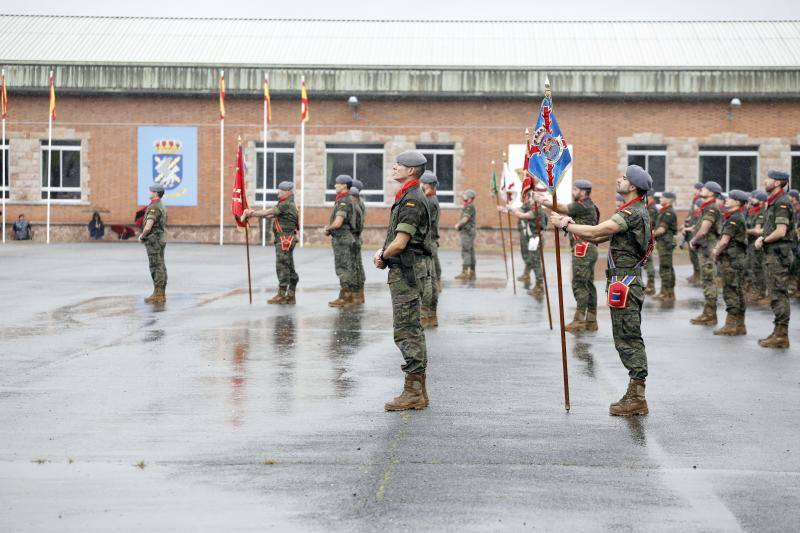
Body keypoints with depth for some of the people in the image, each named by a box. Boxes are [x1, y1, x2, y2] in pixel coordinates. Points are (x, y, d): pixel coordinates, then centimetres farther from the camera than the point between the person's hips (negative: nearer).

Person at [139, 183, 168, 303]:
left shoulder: (154, 208, -19)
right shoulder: (161, 206, 15)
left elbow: (148, 227, -28)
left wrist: (142, 236, -7)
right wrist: (144, 235, 14)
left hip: (153, 241, -10)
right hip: (160, 239, 10)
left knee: (156, 268, -8)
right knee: (161, 268, 9)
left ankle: (157, 295, -7)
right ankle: (161, 294, 11)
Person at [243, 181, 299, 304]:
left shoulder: (286, 205, -14)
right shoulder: (285, 204, 18)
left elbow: (267, 213, -16)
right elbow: (270, 215, 14)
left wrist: (251, 213, -10)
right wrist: (253, 213, 4)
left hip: (285, 240, -10)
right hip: (283, 240, 10)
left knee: (282, 267, -9)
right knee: (289, 268, 10)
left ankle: (281, 296, -8)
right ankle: (291, 296, 13)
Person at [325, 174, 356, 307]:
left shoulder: (343, 201, -17)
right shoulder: (341, 200, 16)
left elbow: (337, 223, -24)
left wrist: (328, 228, -5)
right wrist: (329, 228, 8)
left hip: (342, 238, -10)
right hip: (343, 238, 10)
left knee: (342, 268, -8)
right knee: (348, 268, 13)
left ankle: (344, 298, -7)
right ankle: (350, 296, 17)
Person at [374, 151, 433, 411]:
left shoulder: (412, 200, -17)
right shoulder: (406, 197, 17)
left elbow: (400, 243, -22)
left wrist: (383, 256, -3)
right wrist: (384, 251, 8)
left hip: (407, 271, -11)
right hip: (405, 270, 11)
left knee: (407, 331, -9)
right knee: (411, 330, 13)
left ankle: (413, 392, -8)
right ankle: (418, 391, 18)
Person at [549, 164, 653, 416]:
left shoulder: (633, 213, -16)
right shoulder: (633, 211, 19)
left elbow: (595, 232, -20)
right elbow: (598, 237, 17)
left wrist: (565, 225, -8)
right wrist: (571, 225, 5)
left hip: (625, 284, -11)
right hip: (626, 282, 11)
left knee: (628, 340, -8)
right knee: (628, 340, 13)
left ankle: (637, 400, -6)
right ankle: (635, 396, 18)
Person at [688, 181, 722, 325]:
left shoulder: (711, 208, -14)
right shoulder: (704, 208, 16)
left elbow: (703, 230, -20)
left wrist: (693, 240, -5)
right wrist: (694, 240, 8)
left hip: (708, 248, -10)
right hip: (703, 248, 10)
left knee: (709, 281, -7)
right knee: (707, 281, 13)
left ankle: (710, 315, -5)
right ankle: (708, 313, 19)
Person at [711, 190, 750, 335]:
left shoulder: (734, 218, -15)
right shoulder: (738, 217, 16)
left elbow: (725, 240, -18)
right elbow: (723, 238, 19)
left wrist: (717, 252, -3)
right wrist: (717, 249, 6)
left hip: (731, 259, -10)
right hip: (739, 258, 10)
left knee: (731, 292, -7)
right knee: (738, 293, 11)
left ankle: (730, 326, -6)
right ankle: (740, 326, 15)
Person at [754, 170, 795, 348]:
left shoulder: (782, 203, -16)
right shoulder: (774, 202, 16)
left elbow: (780, 232, -24)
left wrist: (764, 240, -10)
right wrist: (762, 238, 6)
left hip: (779, 254, -10)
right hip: (773, 255, 10)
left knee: (779, 295, -8)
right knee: (776, 294, 13)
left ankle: (781, 336, -6)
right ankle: (778, 333, 19)